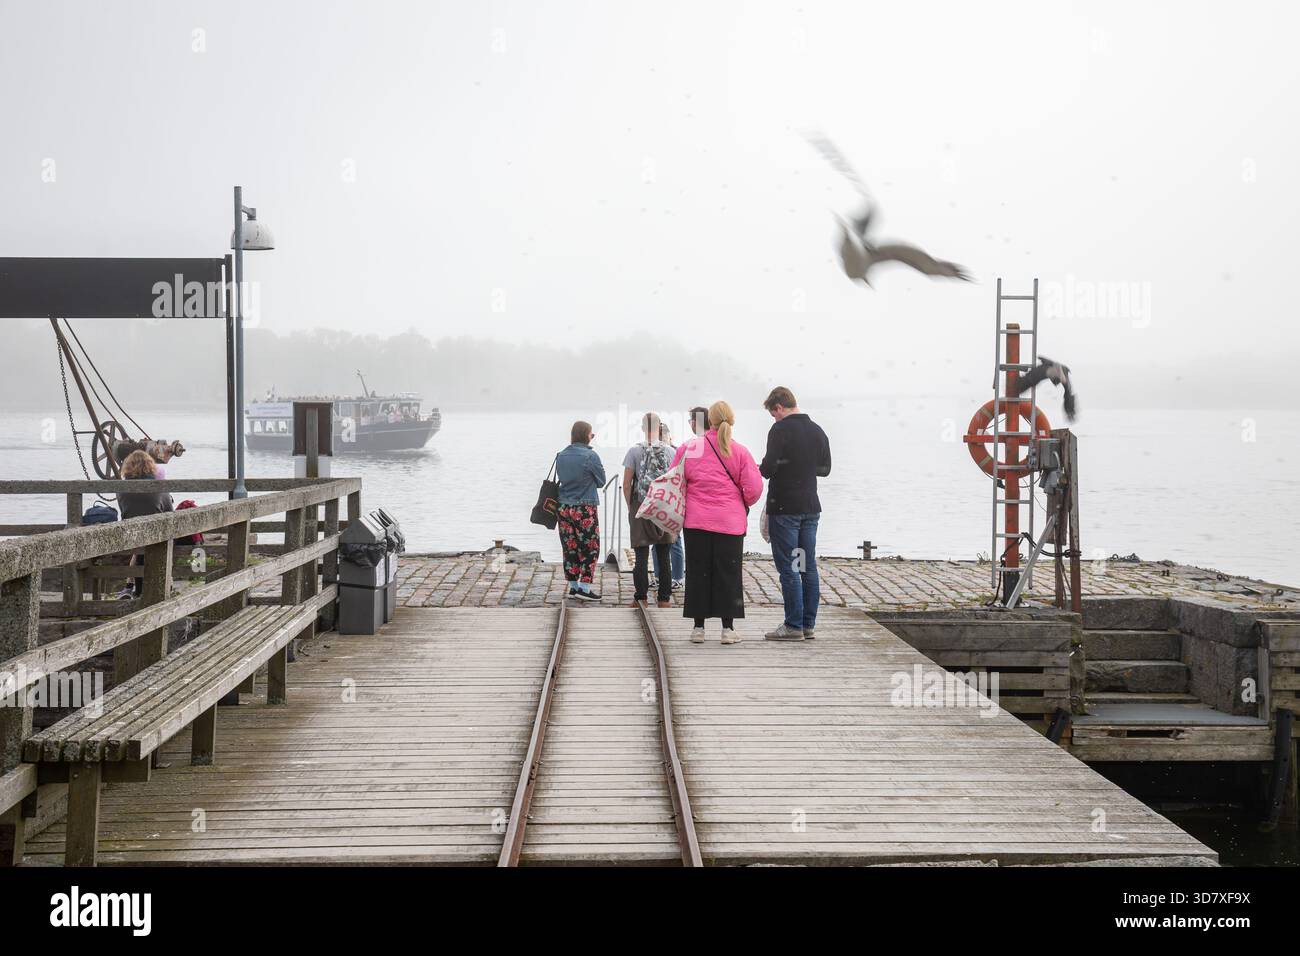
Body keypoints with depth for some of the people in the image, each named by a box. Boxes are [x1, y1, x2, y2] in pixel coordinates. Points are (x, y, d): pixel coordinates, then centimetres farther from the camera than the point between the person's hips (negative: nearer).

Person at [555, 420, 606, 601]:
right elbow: (601, 481, -1)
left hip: (564, 508, 6)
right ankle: (584, 588, -4)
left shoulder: (561, 456, 6)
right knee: (590, 548, 1)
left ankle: (573, 586, 14)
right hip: (585, 509, -6)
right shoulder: (590, 456, -11)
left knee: (570, 548, 11)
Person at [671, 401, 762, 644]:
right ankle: (728, 628, 6)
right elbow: (754, 489, -4)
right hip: (730, 522, -1)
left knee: (697, 572, 8)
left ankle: (698, 627, 8)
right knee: (728, 573, 5)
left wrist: (683, 507, 21)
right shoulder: (740, 452, -3)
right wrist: (743, 504, 18)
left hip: (696, 521, 1)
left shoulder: (688, 448, -1)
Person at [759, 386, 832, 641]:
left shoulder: (781, 430, -13)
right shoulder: (817, 431, 9)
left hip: (784, 508, -7)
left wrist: (761, 469, 2)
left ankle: (794, 626, -4)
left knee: (788, 568, -4)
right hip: (810, 507, 7)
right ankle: (809, 625, 12)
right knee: (809, 567, 9)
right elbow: (825, 469, 18)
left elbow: (769, 467, -20)